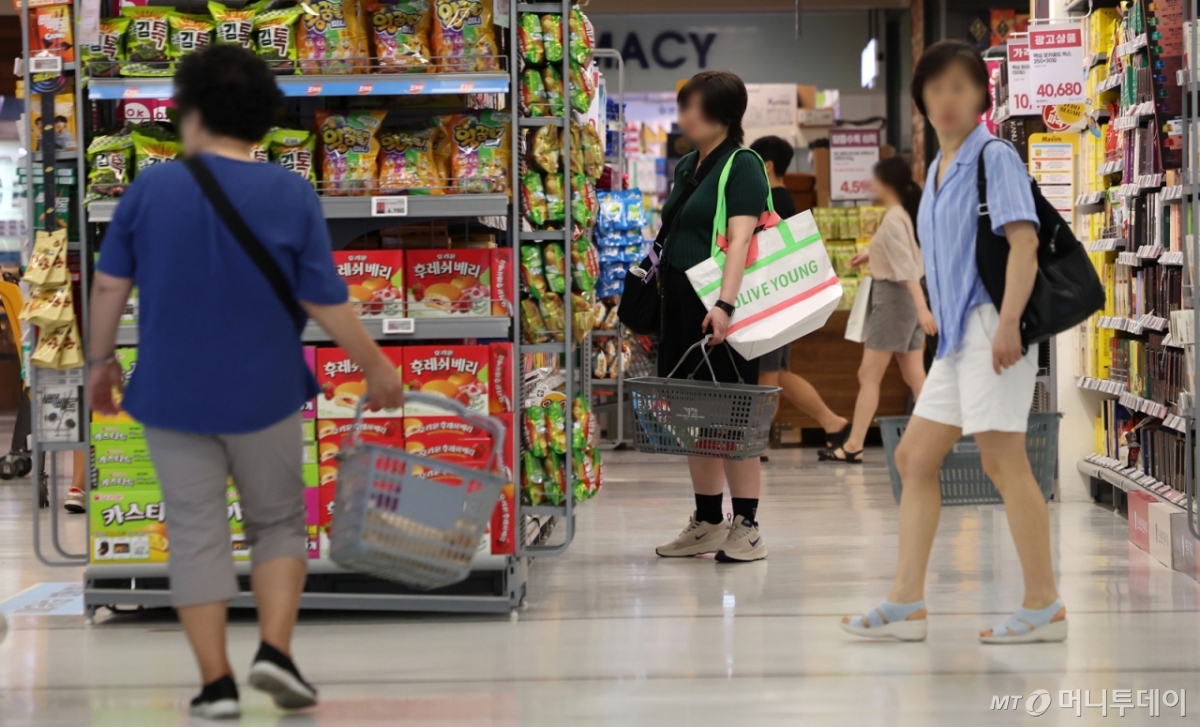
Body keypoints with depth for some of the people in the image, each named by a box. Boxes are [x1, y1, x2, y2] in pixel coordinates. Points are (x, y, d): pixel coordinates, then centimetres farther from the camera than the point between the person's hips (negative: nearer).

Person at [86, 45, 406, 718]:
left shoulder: (150, 188, -6)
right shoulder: (292, 195, -8)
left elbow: (110, 285, -1)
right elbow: (327, 303, -7)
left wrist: (101, 360, 15)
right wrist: (377, 366, 7)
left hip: (171, 394, 0)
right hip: (264, 394, 0)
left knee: (197, 533, 7)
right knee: (278, 522, 16)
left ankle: (216, 681, 5)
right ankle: (276, 650, 0)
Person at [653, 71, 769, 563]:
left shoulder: (742, 167, -9)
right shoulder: (686, 168, 17)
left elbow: (740, 240, -20)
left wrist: (725, 304, -30)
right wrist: (657, 298, 18)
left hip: (717, 311, -8)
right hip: (681, 306, 8)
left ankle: (746, 527, 0)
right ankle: (707, 523, 18)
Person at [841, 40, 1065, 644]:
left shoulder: (994, 157, -7)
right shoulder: (937, 169, 18)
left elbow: (1023, 239, -17)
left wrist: (1008, 322, -26)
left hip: (991, 325, -9)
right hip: (955, 333, 9)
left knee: (1004, 461, -8)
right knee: (914, 457, 7)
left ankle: (1044, 609, -1)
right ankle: (906, 604, 10)